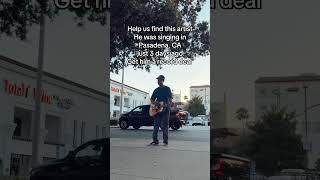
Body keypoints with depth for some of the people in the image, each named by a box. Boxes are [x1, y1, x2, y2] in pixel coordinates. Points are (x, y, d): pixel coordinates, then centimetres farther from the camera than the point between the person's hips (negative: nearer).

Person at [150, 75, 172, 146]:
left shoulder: (167, 89, 3)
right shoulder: (156, 90, 16)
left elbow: (170, 99, -4)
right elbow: (152, 99, 18)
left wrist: (168, 105, -23)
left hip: (165, 109, -4)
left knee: (165, 125, -4)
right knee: (156, 125, 0)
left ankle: (165, 141, -1)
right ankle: (155, 140, 2)